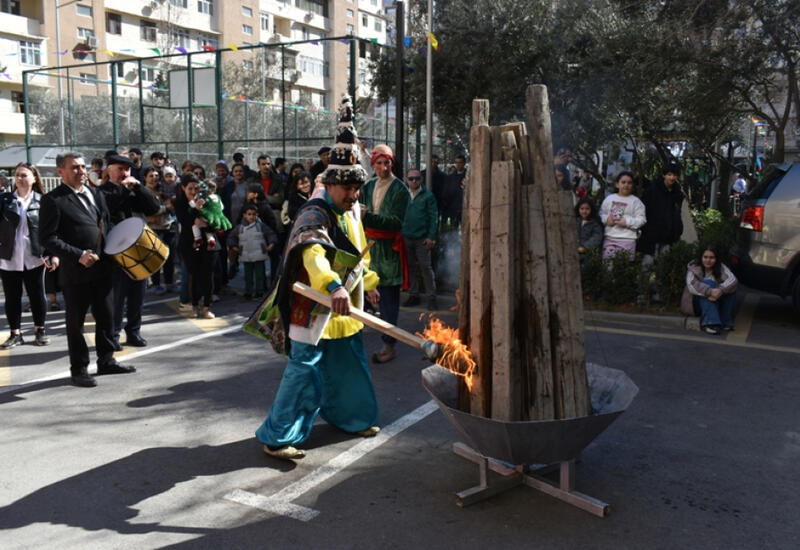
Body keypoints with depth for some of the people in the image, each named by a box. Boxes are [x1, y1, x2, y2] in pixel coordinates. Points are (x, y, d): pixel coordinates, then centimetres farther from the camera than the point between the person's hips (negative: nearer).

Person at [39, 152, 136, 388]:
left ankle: (106, 361, 30)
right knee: (76, 322, 6)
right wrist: (78, 255, -20)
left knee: (106, 317, 15)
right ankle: (79, 369, 18)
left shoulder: (97, 194, 11)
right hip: (75, 271, -6)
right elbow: (47, 238, -14)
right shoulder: (53, 200, -9)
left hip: (102, 268, 6)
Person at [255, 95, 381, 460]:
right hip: (314, 307, -9)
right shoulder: (315, 214, -19)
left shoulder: (350, 214, 11)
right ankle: (278, 437, -1)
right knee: (304, 369, -9)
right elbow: (314, 253, -38)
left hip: (343, 308, 9)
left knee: (349, 364, 20)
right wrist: (334, 286, -53)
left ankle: (350, 417, 39)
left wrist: (368, 283, 22)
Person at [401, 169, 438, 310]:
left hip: (422, 238, -3)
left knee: (425, 267, -2)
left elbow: (434, 217, -4)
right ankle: (414, 295, 21)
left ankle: (431, 297, 4)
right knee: (411, 267, 11)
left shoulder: (428, 196, -2)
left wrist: (431, 237, -10)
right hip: (406, 237, 4)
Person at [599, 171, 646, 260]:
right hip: (609, 238, 3)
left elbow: (641, 219, -3)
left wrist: (627, 222, -15)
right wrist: (606, 219, -6)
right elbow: (601, 213, 14)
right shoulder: (609, 199, 10)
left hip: (627, 239, -3)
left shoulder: (635, 201, 1)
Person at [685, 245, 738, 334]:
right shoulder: (694, 268, -6)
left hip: (718, 303, 3)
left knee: (730, 288, -21)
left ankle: (725, 322, -17)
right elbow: (691, 285, -25)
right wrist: (710, 291, -40)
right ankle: (710, 323, -39)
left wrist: (720, 290, -40)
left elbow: (733, 280, -19)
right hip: (700, 302, -3)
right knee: (709, 283, -28)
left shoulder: (721, 268, -1)